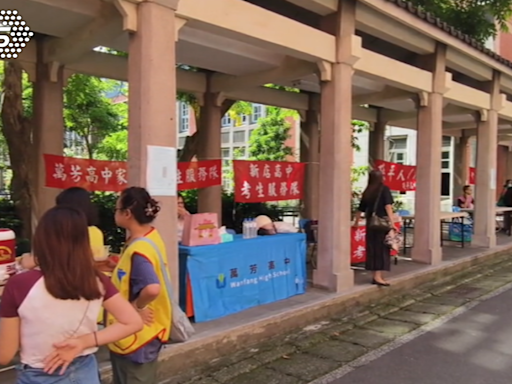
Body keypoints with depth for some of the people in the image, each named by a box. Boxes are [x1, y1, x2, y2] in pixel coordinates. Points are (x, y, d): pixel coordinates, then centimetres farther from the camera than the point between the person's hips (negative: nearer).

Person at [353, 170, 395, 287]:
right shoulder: (384, 189, -1)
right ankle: (378, 276, -5)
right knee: (382, 249, -2)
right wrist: (391, 221, -19)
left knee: (373, 249, 9)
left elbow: (361, 209, 19)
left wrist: (356, 222, 32)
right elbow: (388, 206, -14)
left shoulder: (367, 192, 12)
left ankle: (376, 276, 14)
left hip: (370, 224, 5)